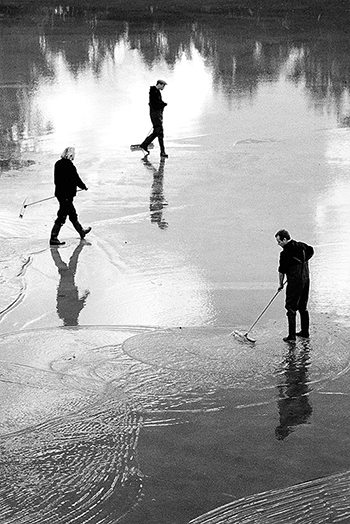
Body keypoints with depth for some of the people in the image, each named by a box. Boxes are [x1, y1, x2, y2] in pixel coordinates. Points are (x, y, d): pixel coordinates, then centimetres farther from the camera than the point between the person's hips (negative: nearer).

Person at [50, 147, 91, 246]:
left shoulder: (58, 164, 5)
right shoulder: (70, 166, -21)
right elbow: (76, 179, -14)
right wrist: (84, 187, 4)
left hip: (59, 192, 9)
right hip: (67, 195, -9)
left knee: (72, 213, 22)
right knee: (62, 216, -4)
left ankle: (81, 231, 38)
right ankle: (53, 238, -3)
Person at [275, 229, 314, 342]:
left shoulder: (286, 253, -17)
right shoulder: (302, 246, 5)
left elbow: (281, 271, -9)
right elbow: (311, 251, 27)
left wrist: (281, 284, 5)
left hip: (295, 282, -8)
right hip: (306, 280, 8)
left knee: (291, 309, -2)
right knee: (303, 307, 17)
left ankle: (291, 336, -4)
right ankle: (305, 332, 24)